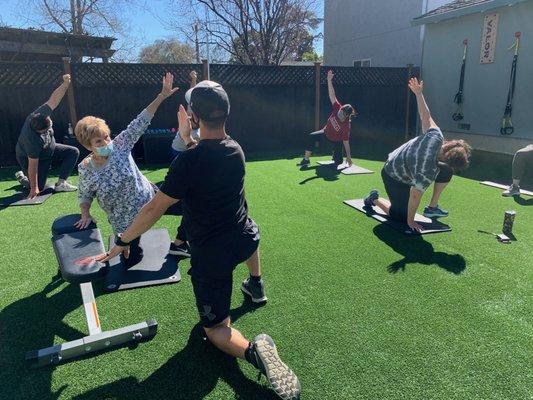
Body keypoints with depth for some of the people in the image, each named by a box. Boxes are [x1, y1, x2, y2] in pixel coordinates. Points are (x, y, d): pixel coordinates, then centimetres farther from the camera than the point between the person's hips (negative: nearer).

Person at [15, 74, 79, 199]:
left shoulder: (40, 114, -27)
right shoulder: (33, 141, -42)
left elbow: (53, 99, -18)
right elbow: (33, 166, -35)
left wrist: (65, 84, -28)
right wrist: (34, 188, -27)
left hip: (49, 149, 7)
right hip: (29, 159, -7)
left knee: (73, 152, -10)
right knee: (38, 188, -7)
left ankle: (61, 183, -6)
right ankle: (22, 177, 27)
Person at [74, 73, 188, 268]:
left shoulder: (119, 145, -17)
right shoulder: (86, 169, -17)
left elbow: (140, 122, -22)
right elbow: (84, 196, 0)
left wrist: (162, 96, -28)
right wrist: (85, 215, -19)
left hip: (148, 197, 2)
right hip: (124, 220, -1)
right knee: (130, 261, 7)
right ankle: (133, 246, 42)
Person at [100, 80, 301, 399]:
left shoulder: (188, 161, -24)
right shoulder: (236, 149, -4)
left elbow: (154, 209, -17)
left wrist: (122, 241, -4)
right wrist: (188, 138, 11)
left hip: (210, 256, -5)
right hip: (243, 241, 6)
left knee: (216, 328, 9)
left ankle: (252, 349, -21)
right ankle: (256, 286, 53)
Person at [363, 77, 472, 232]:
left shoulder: (435, 135, -22)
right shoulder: (428, 171, -39)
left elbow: (425, 116, -9)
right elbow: (415, 196, -31)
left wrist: (419, 93, 5)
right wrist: (410, 221, -20)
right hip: (394, 178, -9)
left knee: (447, 171, 1)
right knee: (401, 216, -10)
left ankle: (432, 207, 15)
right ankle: (375, 199, 13)